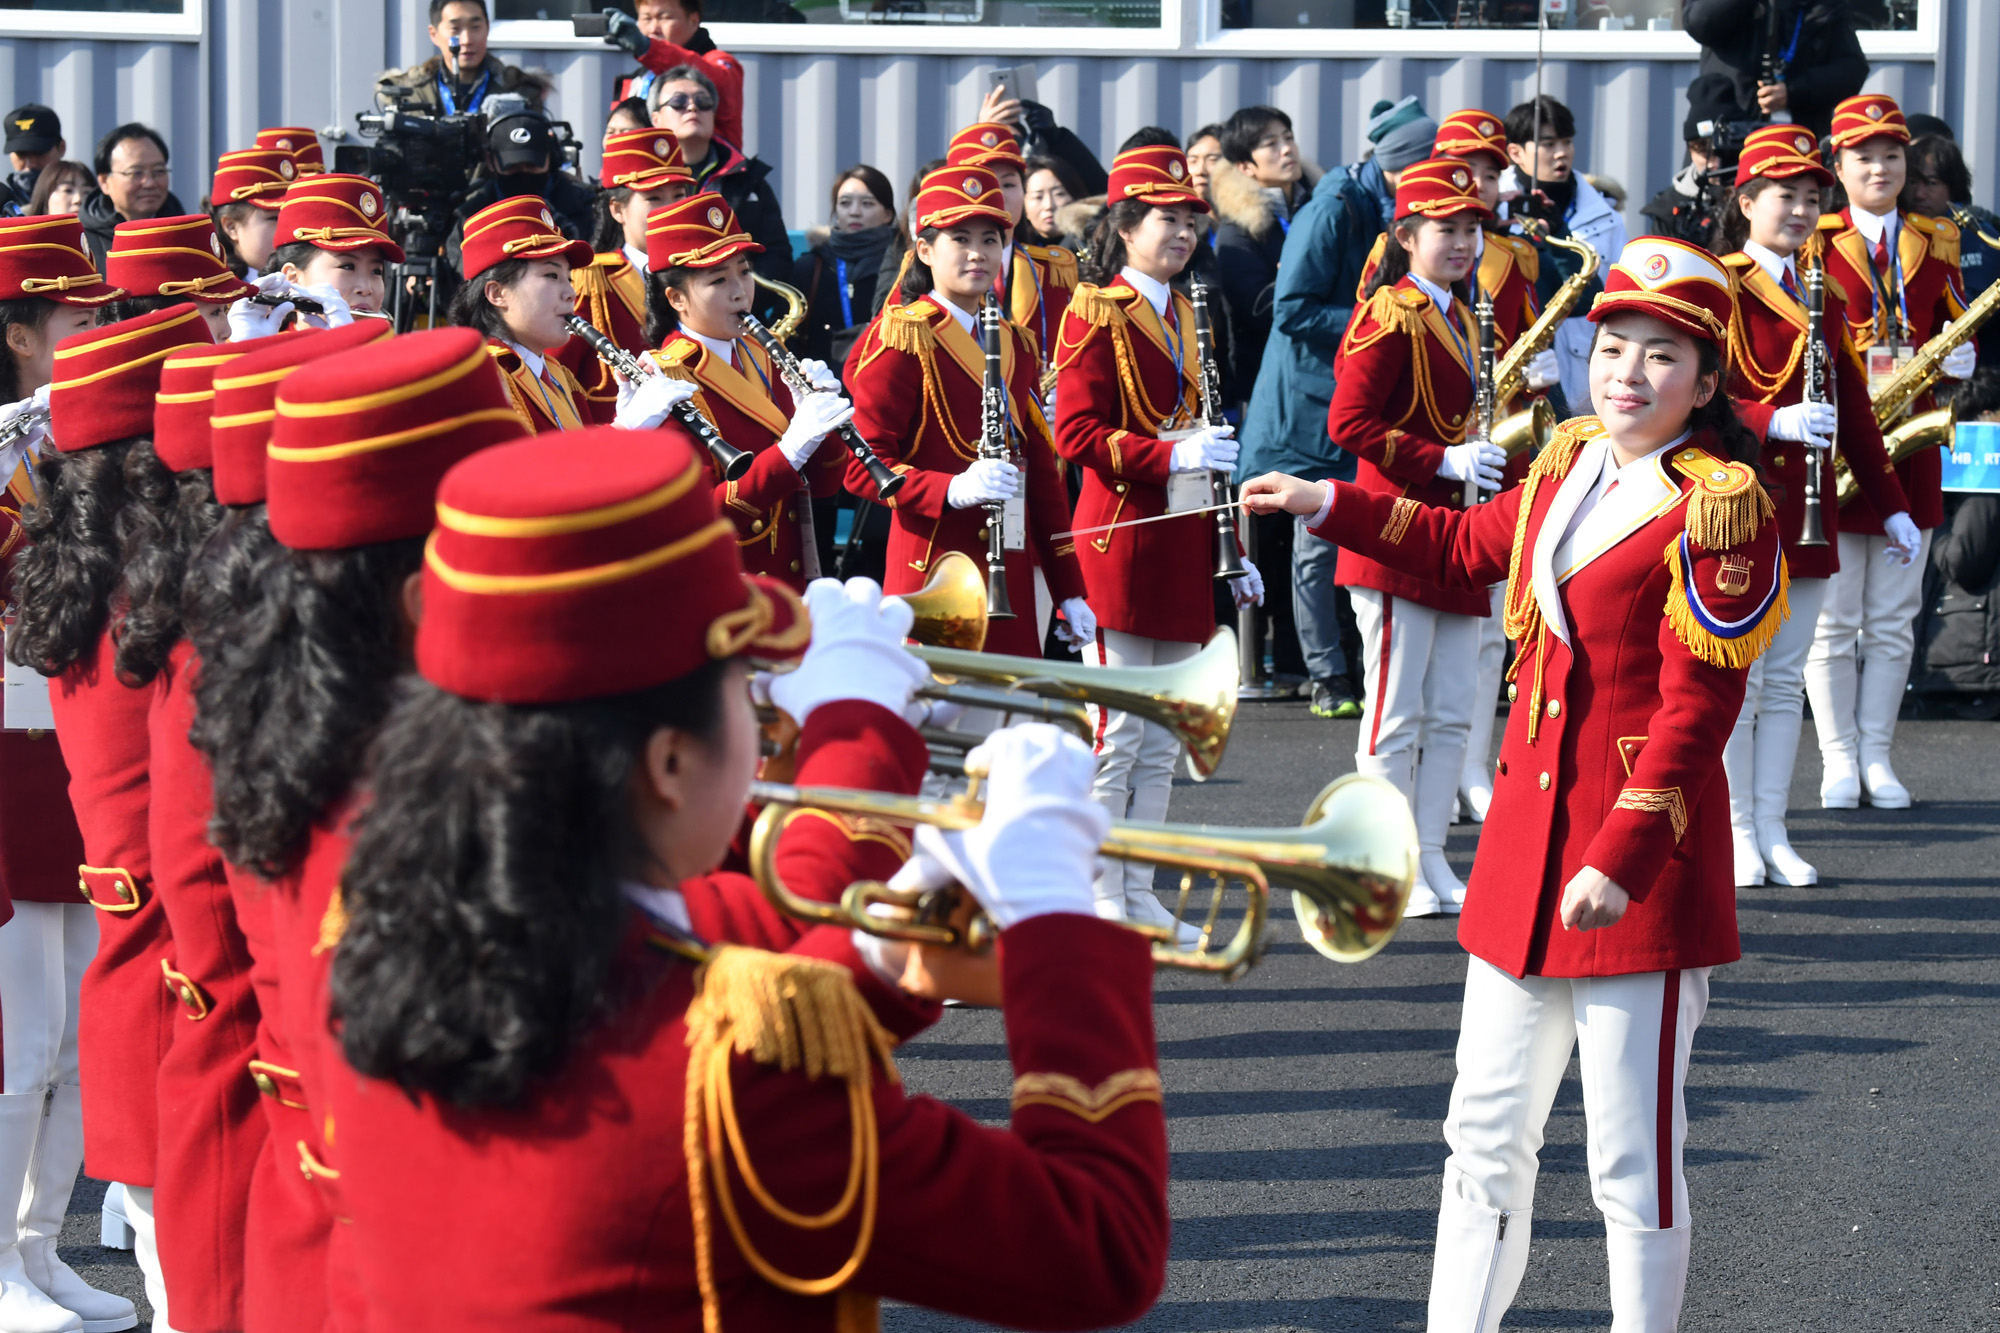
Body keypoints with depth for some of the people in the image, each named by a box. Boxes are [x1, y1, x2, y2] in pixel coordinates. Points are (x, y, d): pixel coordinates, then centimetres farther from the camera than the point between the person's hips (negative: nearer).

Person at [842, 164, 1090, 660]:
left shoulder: (1015, 343, 18)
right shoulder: (903, 338, -3)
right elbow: (862, 468, -9)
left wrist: (1069, 591, 16)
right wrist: (953, 490, -25)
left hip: (1011, 576, 6)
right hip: (936, 573, -6)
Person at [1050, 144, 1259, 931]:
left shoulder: (1182, 315, 17)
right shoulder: (1095, 313, -7)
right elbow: (1077, 433, -14)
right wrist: (1171, 455, -25)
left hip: (1182, 542, 8)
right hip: (1121, 537, -8)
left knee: (1162, 738, 10)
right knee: (1115, 732, -6)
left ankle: (1140, 893, 16)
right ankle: (1099, 900, 1)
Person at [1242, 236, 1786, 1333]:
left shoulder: (1720, 505, -14)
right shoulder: (1571, 462, 9)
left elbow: (1696, 707, -18)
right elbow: (1472, 546, 30)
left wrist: (1623, 859, -22)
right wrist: (1329, 505, 28)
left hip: (1637, 871, -8)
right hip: (1527, 831, 8)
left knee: (1632, 1159, -2)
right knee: (1486, 1134, 14)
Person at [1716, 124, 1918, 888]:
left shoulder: (1824, 302, 14)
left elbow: (1852, 411, 17)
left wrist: (1892, 507, 14)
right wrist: (1774, 423, -25)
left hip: (1804, 510, 6)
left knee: (1786, 680, 8)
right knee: (1736, 677, -1)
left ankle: (1772, 831, 13)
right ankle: (1736, 831, 6)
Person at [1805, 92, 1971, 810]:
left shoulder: (1936, 240, 12)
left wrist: (1959, 360, -6)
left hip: (1908, 444, 3)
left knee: (1892, 620, 7)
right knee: (1832, 617, -1)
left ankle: (1877, 756, 14)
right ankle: (1838, 759, 7)